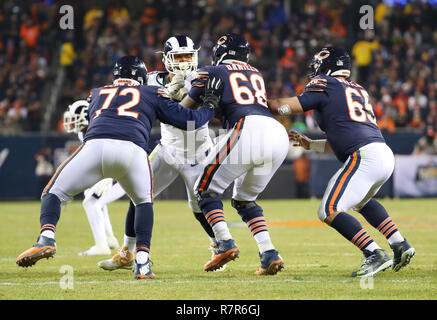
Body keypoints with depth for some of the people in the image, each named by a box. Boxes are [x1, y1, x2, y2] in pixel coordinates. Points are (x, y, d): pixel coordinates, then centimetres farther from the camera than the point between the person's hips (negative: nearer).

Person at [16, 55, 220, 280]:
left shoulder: (96, 94, 35)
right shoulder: (152, 94, 28)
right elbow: (189, 120, 26)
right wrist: (210, 105, 46)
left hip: (94, 145, 0)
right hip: (132, 150, 0)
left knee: (53, 194, 15)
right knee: (144, 202, 26)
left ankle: (46, 238, -13)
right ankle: (142, 261, 8)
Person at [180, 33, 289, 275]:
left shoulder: (211, 72, 15)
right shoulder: (255, 74, 31)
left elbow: (185, 109, 22)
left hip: (248, 129, -6)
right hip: (279, 135, 6)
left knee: (206, 189, 10)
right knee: (245, 199, 22)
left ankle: (226, 244, -7)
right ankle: (269, 254, 5)